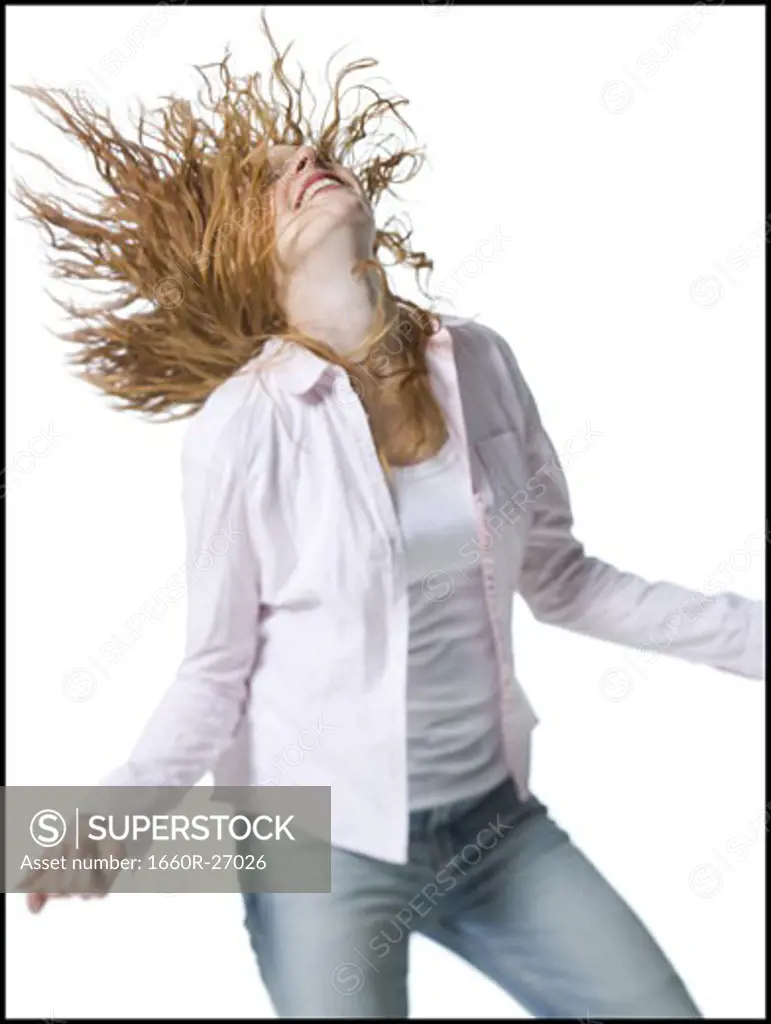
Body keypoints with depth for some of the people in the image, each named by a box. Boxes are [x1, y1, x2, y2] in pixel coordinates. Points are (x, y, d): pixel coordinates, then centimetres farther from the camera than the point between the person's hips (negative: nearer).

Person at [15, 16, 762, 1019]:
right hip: (328, 841, -4)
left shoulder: (480, 363, -4)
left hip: (497, 820, 4)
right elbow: (217, 670, -8)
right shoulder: (242, 423, -16)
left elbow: (559, 576, 5)